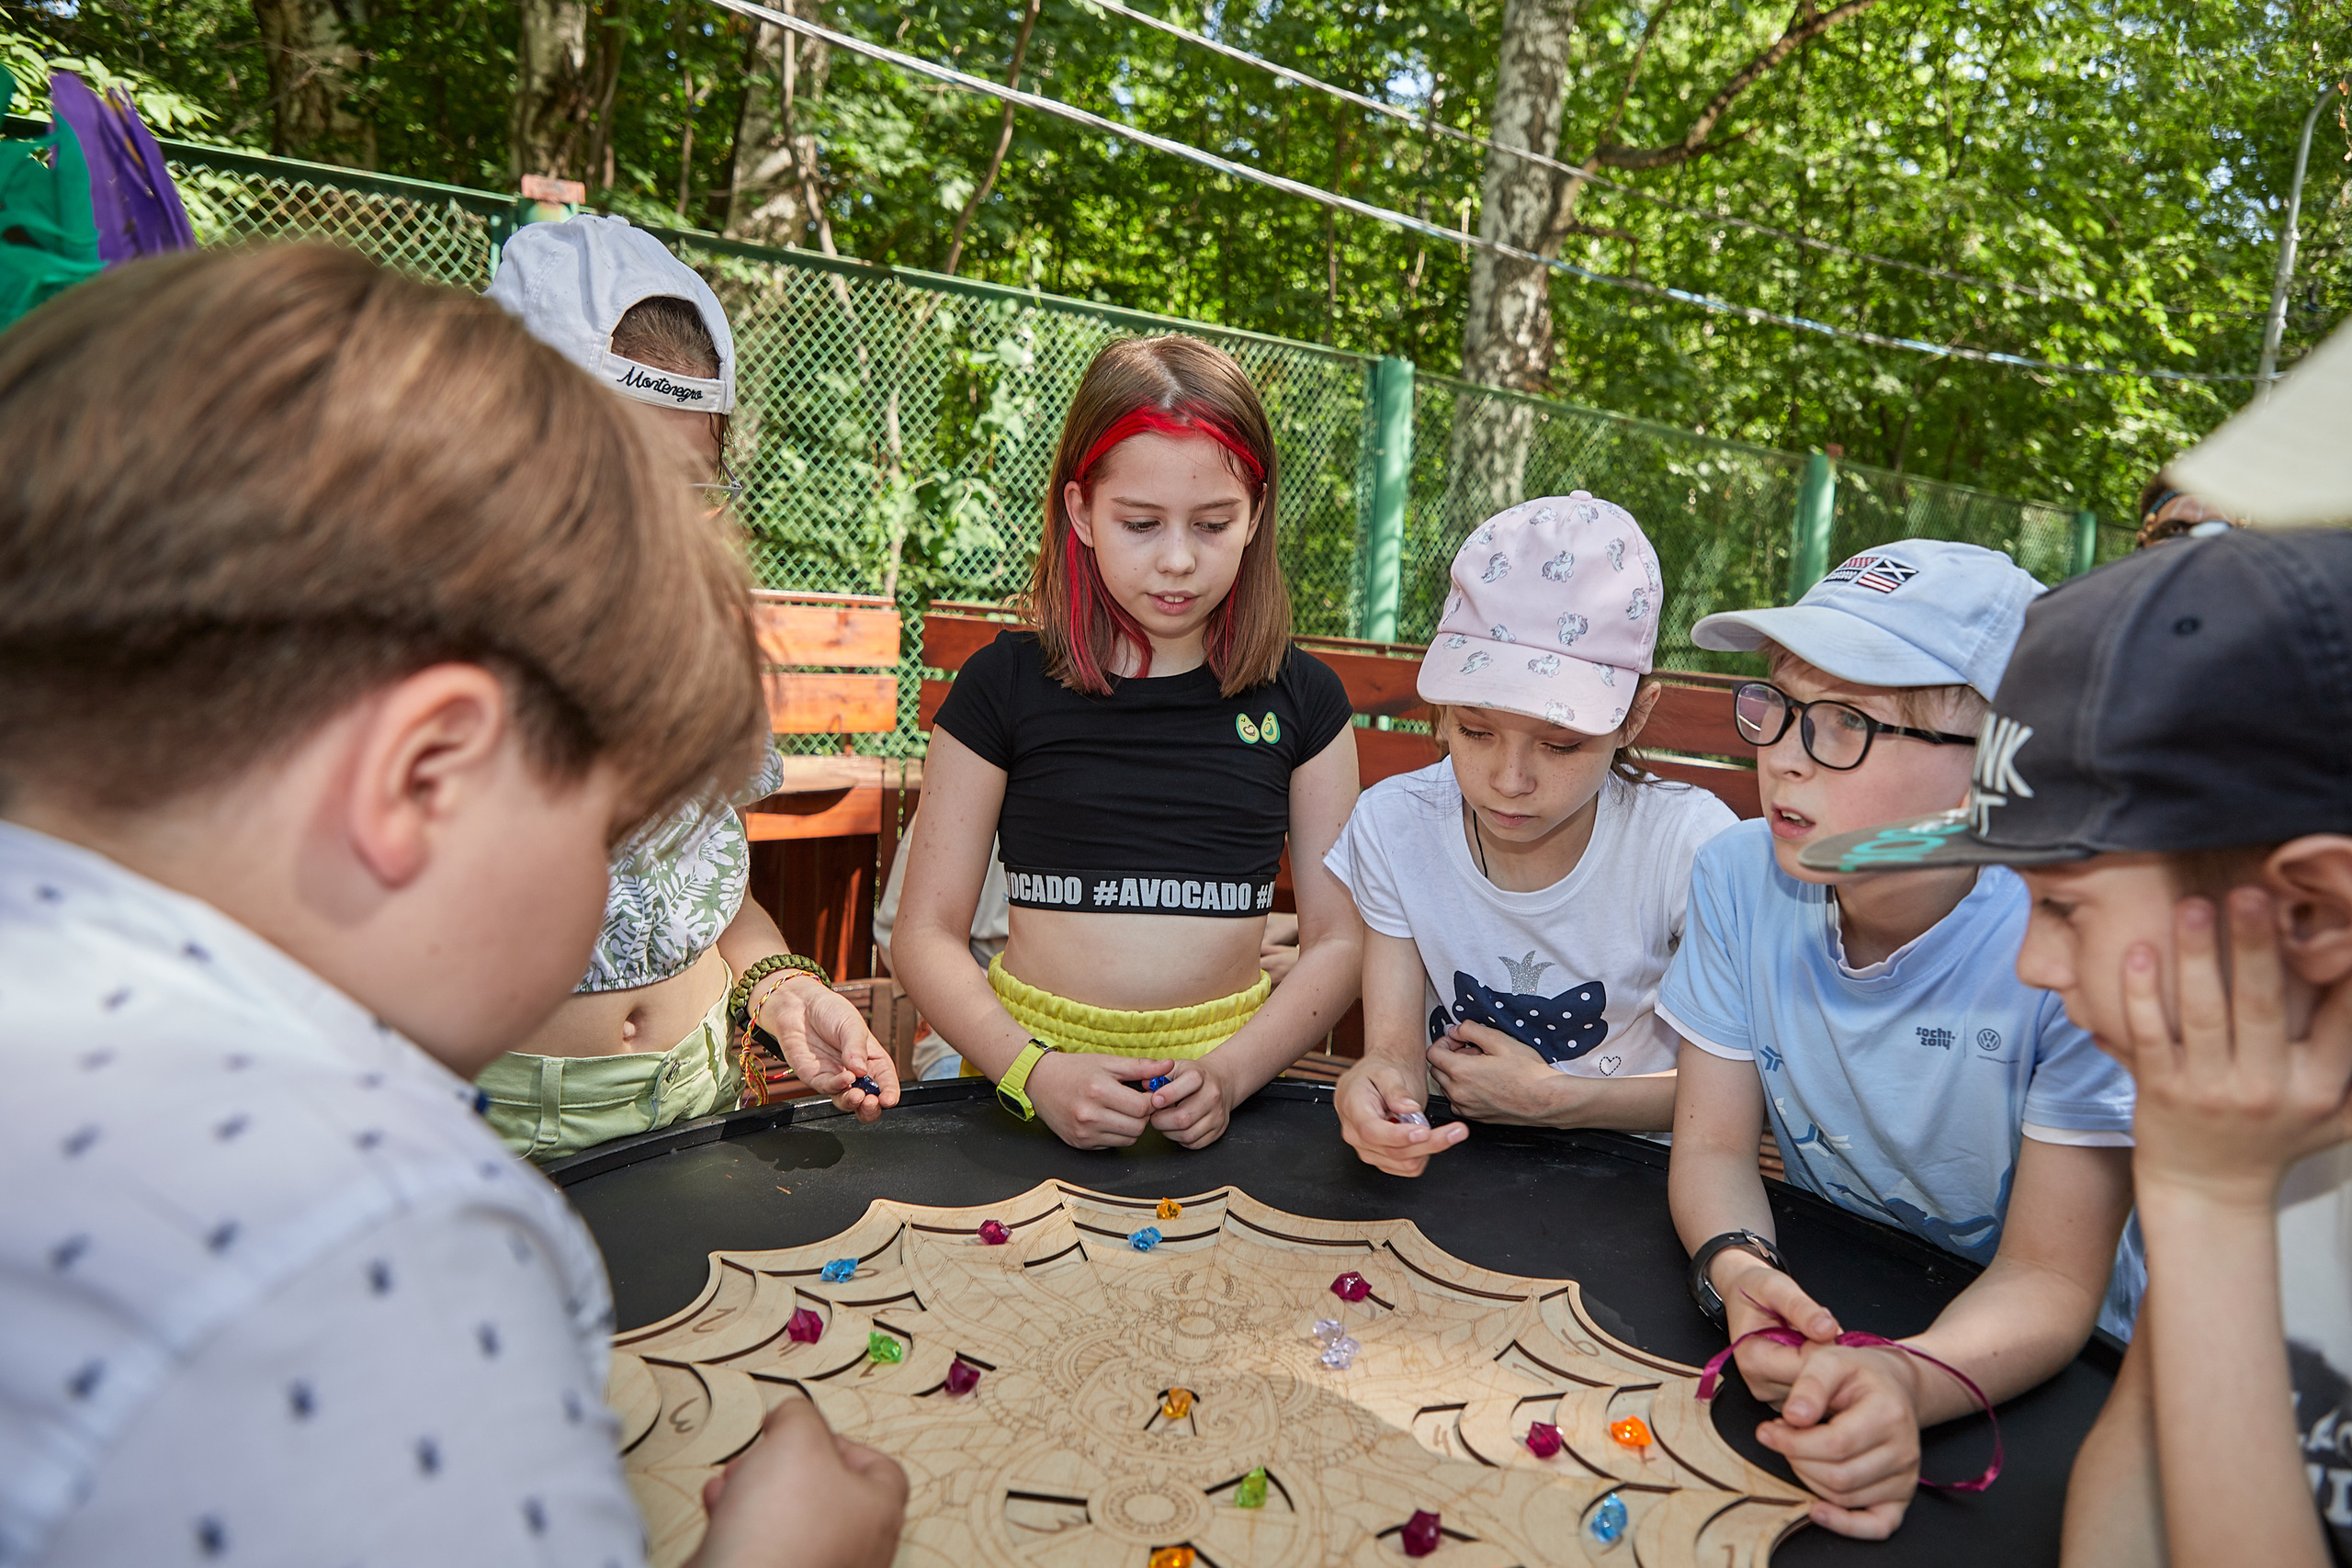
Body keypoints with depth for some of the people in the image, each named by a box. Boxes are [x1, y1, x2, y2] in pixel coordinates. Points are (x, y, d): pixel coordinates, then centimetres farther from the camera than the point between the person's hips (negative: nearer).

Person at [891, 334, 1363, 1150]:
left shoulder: (1301, 698, 5)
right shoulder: (1004, 685, 1)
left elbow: (1340, 940, 5)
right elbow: (926, 934, 2)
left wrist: (1228, 1074, -9)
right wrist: (1034, 1072, -13)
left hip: (1228, 1082, 1)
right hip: (1025, 1084, 0)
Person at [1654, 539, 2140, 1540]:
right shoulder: (1741, 878, -12)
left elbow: (2048, 1278, -18)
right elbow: (1712, 1142, -5)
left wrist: (1905, 1383, -37)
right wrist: (1738, 1270, -26)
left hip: (2023, 1359, -2)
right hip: (1816, 1306, 2)